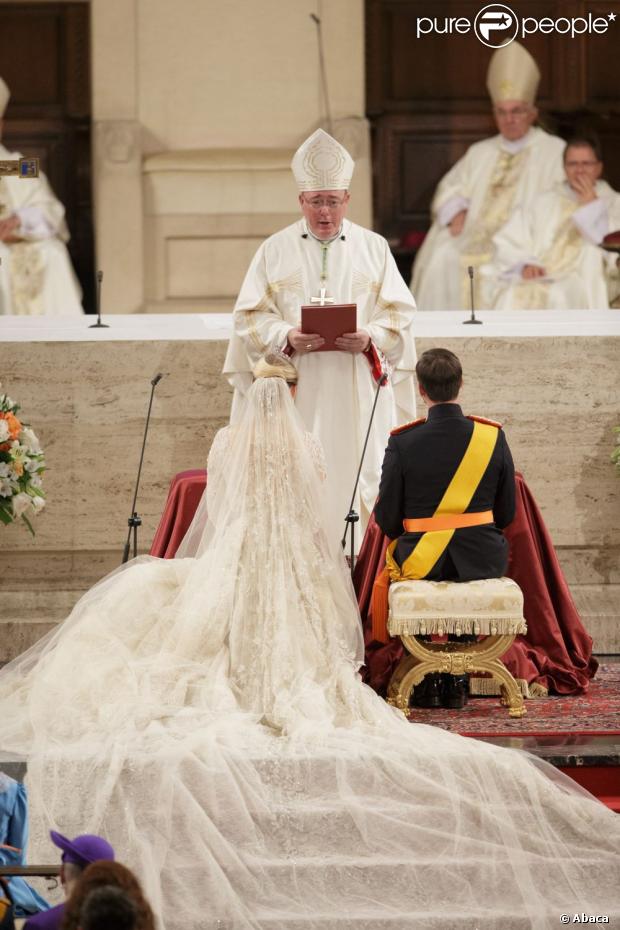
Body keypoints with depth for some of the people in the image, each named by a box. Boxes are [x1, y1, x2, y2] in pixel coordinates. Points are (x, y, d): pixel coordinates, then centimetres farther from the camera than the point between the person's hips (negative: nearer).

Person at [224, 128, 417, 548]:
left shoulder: (373, 248, 9)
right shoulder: (276, 251, 8)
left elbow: (399, 311, 5)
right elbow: (250, 316, 3)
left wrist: (370, 339, -15)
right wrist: (287, 336, -16)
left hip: (358, 390, 0)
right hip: (296, 391, 0)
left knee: (358, 477, -3)